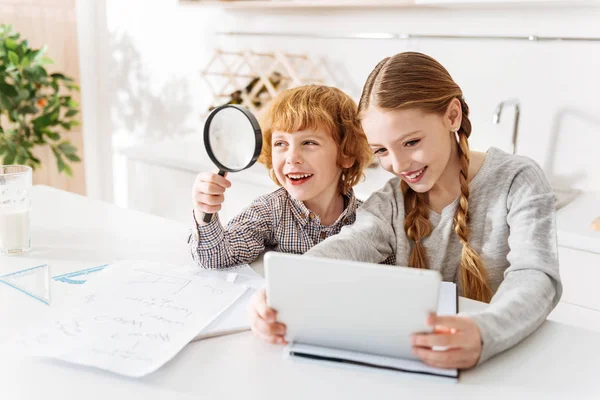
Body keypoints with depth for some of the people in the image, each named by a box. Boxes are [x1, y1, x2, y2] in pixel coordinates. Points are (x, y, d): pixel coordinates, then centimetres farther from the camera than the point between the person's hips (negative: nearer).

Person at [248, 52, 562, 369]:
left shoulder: (517, 183, -7)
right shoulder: (391, 202, 2)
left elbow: (535, 277, -21)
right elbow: (345, 249, -15)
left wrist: (484, 334, -42)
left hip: (506, 362, -1)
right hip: (415, 369, 1)